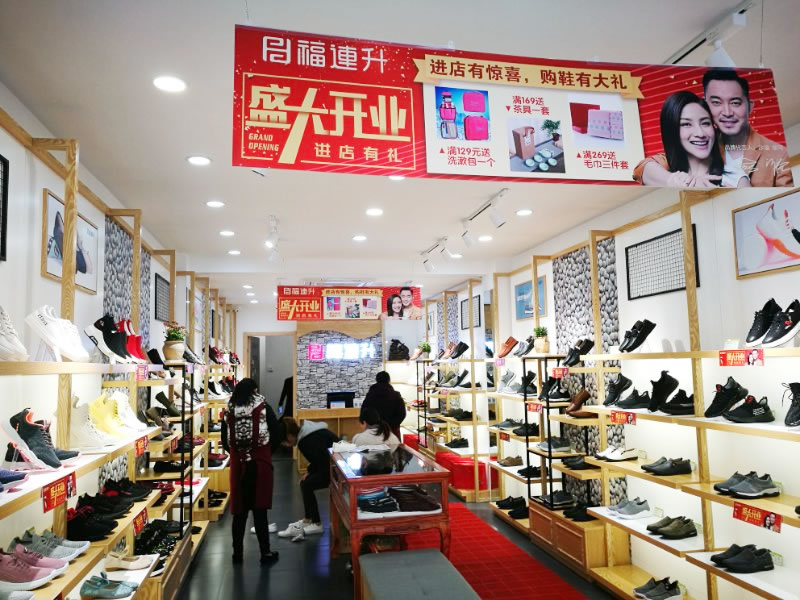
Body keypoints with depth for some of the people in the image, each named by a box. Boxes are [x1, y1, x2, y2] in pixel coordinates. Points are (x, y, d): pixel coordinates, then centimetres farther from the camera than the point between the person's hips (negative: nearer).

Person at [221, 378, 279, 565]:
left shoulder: (230, 411, 0)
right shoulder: (263, 408, -6)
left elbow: (225, 441, 4)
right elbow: (276, 433, -5)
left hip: (238, 465, 3)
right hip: (260, 464, -2)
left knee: (239, 511, 12)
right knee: (259, 510, 4)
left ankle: (238, 552, 21)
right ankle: (266, 553, 10)